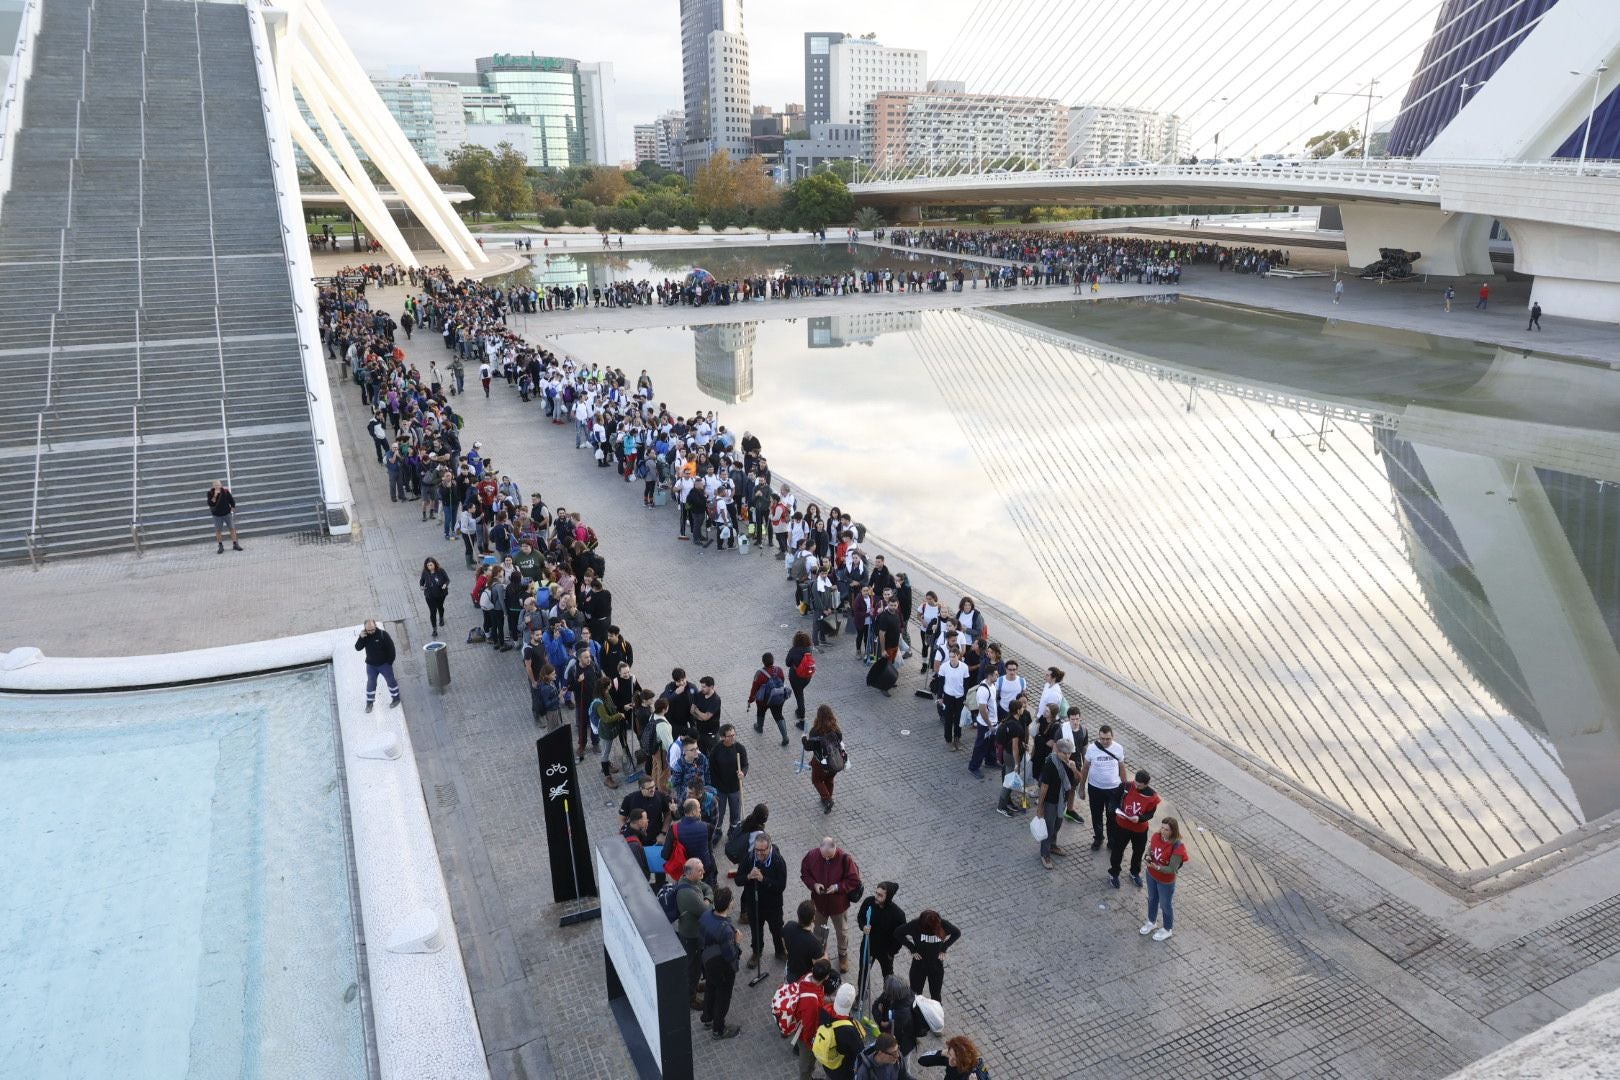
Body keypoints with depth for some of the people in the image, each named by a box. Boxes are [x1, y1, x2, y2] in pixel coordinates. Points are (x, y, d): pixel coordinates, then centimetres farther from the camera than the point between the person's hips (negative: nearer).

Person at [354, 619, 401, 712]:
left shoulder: (383, 634, -20)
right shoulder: (364, 635, -8)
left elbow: (391, 647, -13)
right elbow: (357, 648, -12)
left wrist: (390, 661, -10)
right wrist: (361, 638, -27)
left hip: (384, 663, -3)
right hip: (371, 665, 3)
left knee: (391, 681, 11)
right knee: (371, 683, 11)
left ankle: (396, 698, 29)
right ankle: (369, 702, 26)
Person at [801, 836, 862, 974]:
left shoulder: (844, 858, -28)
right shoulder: (811, 855, -21)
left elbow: (854, 880, -18)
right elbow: (804, 873, -5)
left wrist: (838, 887, -30)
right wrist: (814, 884, -22)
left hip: (839, 903, -2)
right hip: (819, 902, 2)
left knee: (842, 931, 22)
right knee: (818, 931, 24)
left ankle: (843, 954, 49)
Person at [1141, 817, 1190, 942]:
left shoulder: (1177, 847, -32)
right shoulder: (1156, 836, -15)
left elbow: (1171, 869, -27)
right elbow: (1150, 848, 4)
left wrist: (1157, 867, -42)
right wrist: (1148, 856, -18)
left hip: (1166, 881, -5)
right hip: (1151, 875, 6)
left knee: (1165, 905, 17)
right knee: (1152, 899, 27)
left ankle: (1168, 930, 43)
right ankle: (1151, 922, 52)